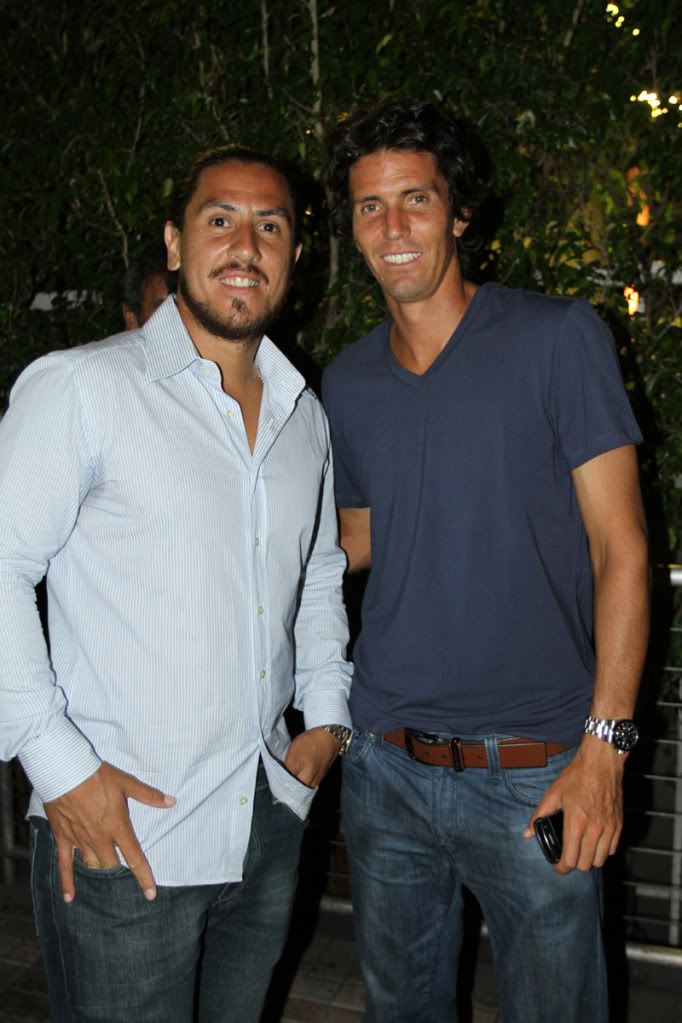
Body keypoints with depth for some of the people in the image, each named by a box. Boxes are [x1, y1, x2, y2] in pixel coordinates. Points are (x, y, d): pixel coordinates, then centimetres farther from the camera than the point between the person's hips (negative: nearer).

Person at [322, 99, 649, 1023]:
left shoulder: (557, 338, -8)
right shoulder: (347, 381, 6)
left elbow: (620, 548, -9)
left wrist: (605, 744, -14)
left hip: (531, 772, -4)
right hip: (384, 764, 5)